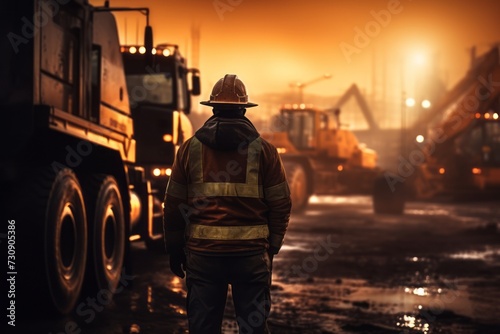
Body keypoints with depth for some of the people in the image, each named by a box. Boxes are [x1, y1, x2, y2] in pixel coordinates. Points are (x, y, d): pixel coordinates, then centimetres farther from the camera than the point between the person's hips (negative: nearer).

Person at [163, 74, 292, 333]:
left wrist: (174, 249, 15)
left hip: (203, 252, 1)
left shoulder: (190, 149, 4)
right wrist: (272, 246, 13)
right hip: (252, 253, 0)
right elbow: (281, 204, 2)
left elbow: (173, 204, 5)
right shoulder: (264, 150, 2)